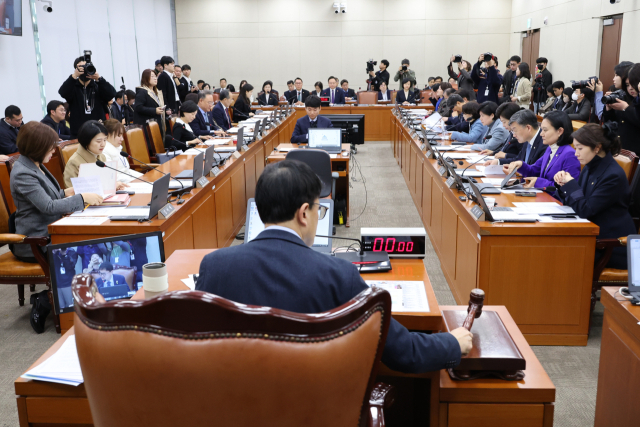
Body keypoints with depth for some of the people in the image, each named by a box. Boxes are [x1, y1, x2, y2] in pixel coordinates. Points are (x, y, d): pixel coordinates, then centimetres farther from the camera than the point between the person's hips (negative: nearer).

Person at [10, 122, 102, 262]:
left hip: (48, 232, 9)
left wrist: (65, 193, 6)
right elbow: (49, 207, -24)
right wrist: (82, 198, -22)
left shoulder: (35, 166, 10)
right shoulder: (22, 174, -19)